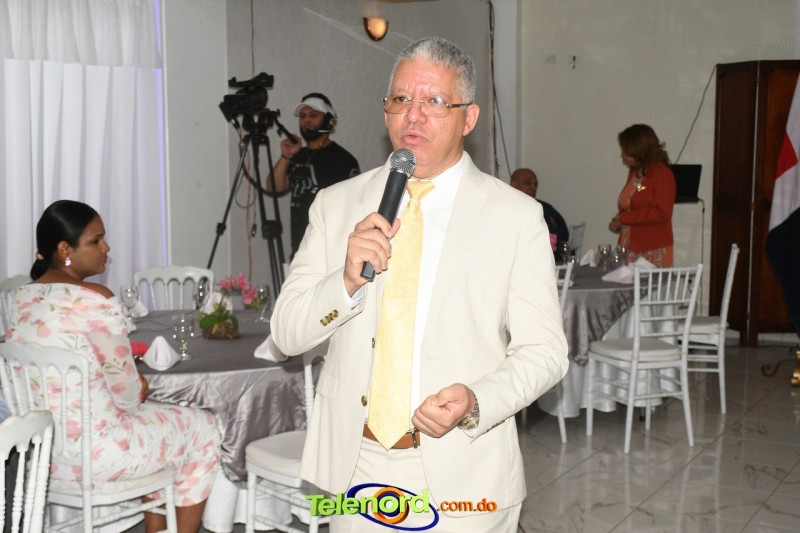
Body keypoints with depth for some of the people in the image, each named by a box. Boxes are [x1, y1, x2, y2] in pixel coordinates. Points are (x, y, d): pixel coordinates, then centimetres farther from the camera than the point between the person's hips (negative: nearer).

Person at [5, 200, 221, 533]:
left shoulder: (23, 298, 4)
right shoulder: (95, 300, -21)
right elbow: (127, 390, -15)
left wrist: (136, 388, 11)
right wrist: (140, 387, 7)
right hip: (93, 454, -8)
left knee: (155, 416, 29)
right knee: (204, 427, 13)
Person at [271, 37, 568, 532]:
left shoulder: (517, 216, -6)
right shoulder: (336, 204, 1)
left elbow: (543, 351, -5)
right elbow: (287, 333, 0)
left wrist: (476, 402, -22)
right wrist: (347, 281, -18)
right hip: (356, 463, 2)